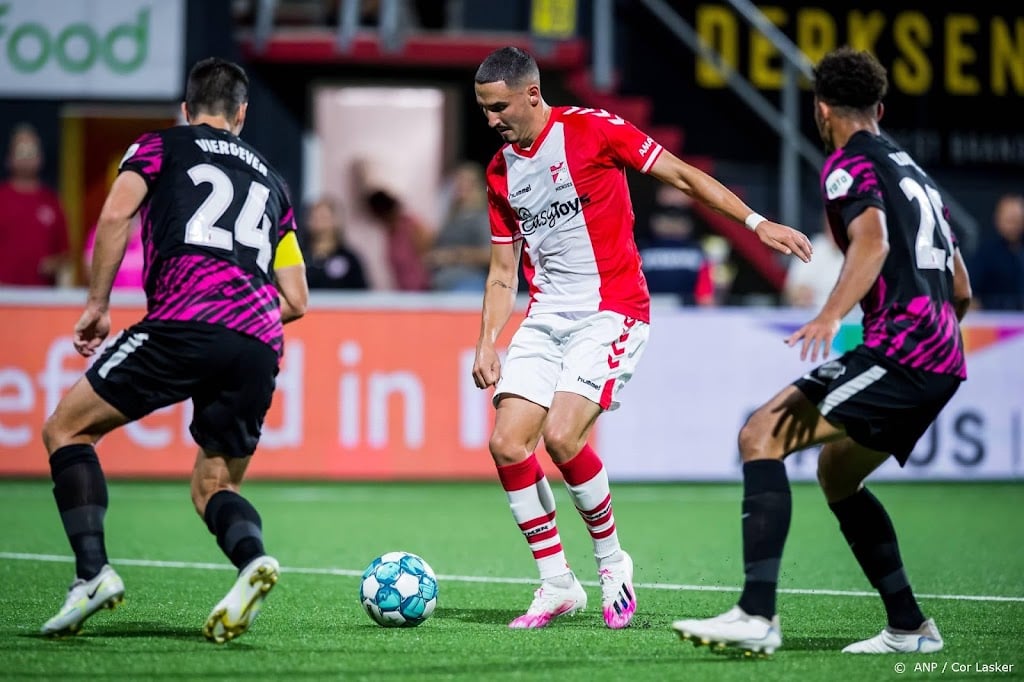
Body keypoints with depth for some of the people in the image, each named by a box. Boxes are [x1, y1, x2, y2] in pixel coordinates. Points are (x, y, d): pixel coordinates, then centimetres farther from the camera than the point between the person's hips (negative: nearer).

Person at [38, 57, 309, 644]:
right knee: (214, 486, 17)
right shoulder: (270, 179, 31)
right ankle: (253, 557, -17)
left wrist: (98, 304, 5)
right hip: (260, 346, 5)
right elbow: (296, 300, 26)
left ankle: (93, 572, -10)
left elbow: (117, 212, -3)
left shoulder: (163, 146, 18)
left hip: (187, 321, -5)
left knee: (66, 428, 9)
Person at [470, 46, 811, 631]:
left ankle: (611, 560, 1)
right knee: (507, 444, -8)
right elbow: (503, 272, 17)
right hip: (546, 316, 6)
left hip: (611, 311, -6)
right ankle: (557, 583, 5)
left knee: (562, 436, -21)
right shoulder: (501, 171, 11)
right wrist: (488, 343, 4)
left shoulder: (590, 128, -8)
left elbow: (682, 175, -5)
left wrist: (756, 222, -11)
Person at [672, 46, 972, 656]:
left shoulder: (850, 161, -1)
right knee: (837, 474, 25)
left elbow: (872, 241, -22)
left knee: (762, 435, -16)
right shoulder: (914, 171, 26)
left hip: (898, 347, -9)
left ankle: (757, 616, -29)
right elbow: (962, 291, 29)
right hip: (943, 359, 9)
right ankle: (910, 628, 25)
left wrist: (832, 314, -37)